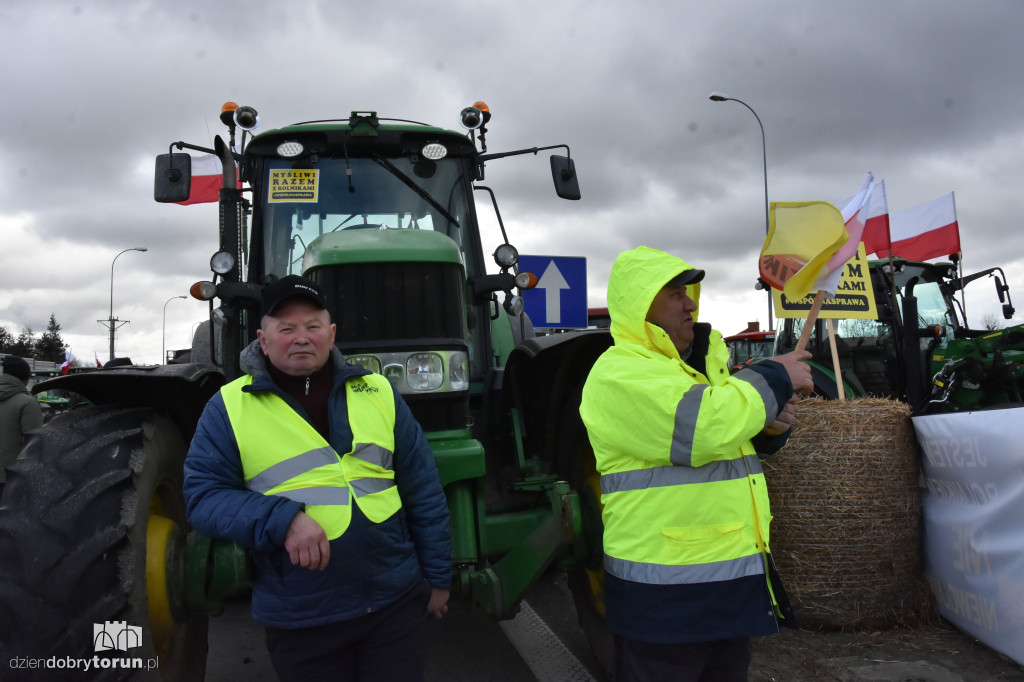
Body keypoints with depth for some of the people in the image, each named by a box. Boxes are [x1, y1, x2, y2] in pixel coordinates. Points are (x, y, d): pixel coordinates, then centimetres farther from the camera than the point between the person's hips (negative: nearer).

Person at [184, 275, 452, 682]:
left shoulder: (377, 392, 2)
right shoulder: (230, 406, -2)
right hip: (299, 622, -1)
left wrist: (437, 576, 7)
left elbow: (423, 491, 6)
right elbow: (202, 495, -6)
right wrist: (282, 519, -22)